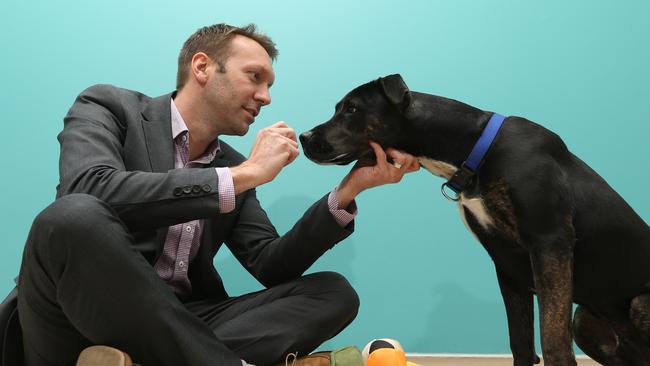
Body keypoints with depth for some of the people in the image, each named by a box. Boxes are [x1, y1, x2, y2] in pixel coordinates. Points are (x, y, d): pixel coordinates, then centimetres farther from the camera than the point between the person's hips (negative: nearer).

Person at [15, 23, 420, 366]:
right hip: (83, 319, -5)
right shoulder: (109, 107, 1)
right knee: (74, 216, -35)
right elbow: (90, 191, -22)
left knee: (335, 291, -9)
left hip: (179, 328, 5)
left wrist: (348, 190, -4)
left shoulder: (232, 165, 16)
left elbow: (270, 266, 8)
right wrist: (243, 175, -20)